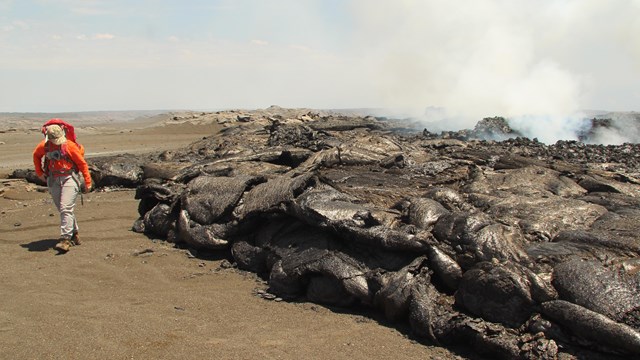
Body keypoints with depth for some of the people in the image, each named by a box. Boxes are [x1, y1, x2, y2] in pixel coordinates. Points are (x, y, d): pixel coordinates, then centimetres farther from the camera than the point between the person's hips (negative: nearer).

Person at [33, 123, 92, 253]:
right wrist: (39, 172, 17)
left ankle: (65, 239, -19)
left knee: (66, 209, -16)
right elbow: (36, 155, 23)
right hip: (53, 180, 5)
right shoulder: (43, 146, -1)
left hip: (69, 179, -5)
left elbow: (82, 163, -5)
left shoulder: (69, 146, -11)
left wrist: (88, 182, -4)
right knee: (62, 210, 12)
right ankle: (74, 234, 27)